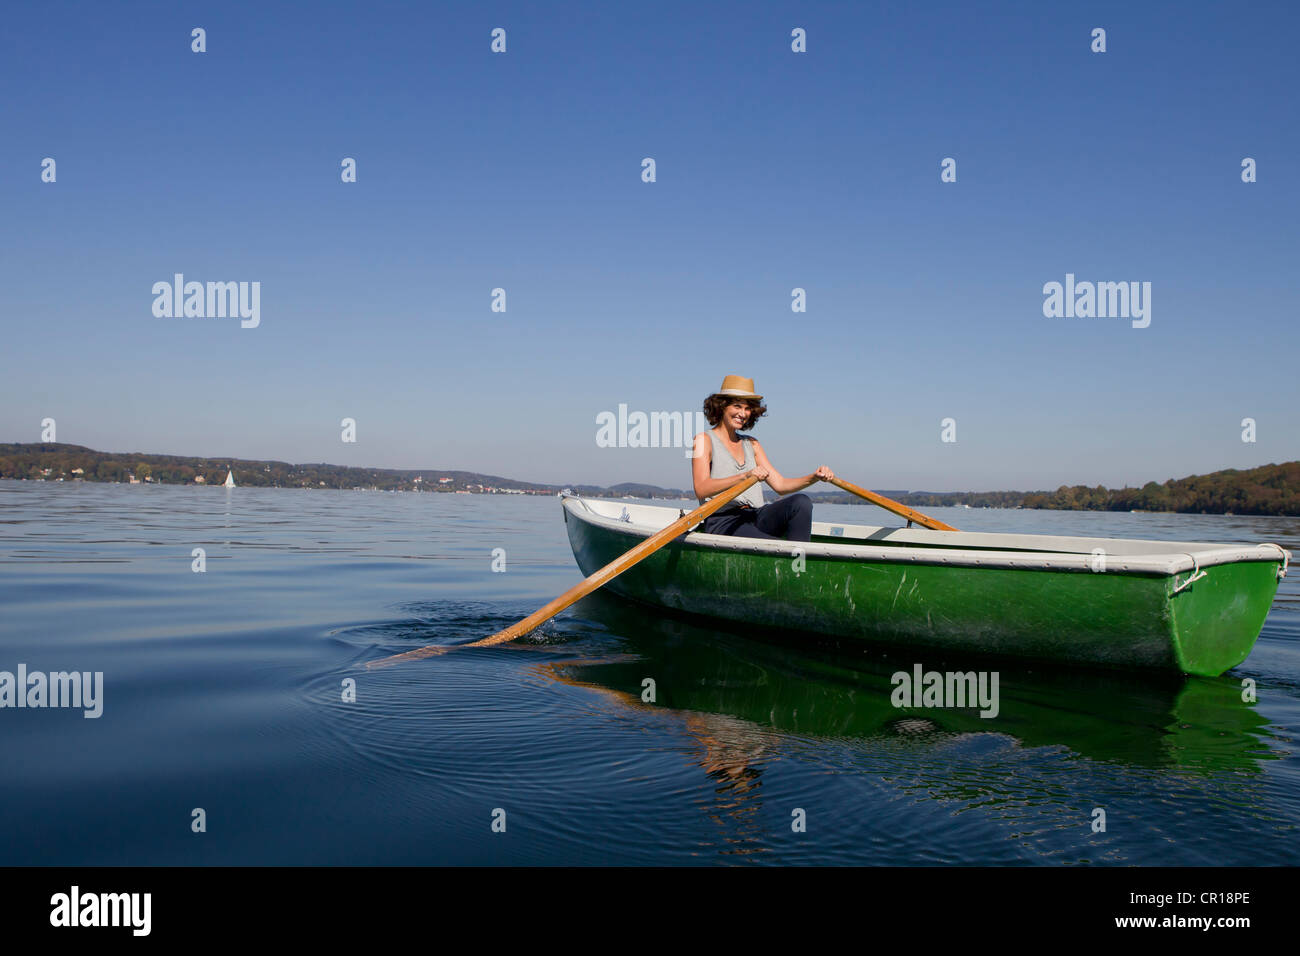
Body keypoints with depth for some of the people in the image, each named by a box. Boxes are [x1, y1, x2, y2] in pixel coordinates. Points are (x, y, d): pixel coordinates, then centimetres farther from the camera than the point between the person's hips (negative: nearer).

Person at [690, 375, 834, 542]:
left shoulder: (751, 444, 24)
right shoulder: (704, 440, 3)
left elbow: (780, 485, 17)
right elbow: (701, 490, -13)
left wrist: (815, 477, -1)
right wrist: (744, 476, -27)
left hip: (756, 518, 7)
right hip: (722, 522, -7)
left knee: (802, 502, -24)